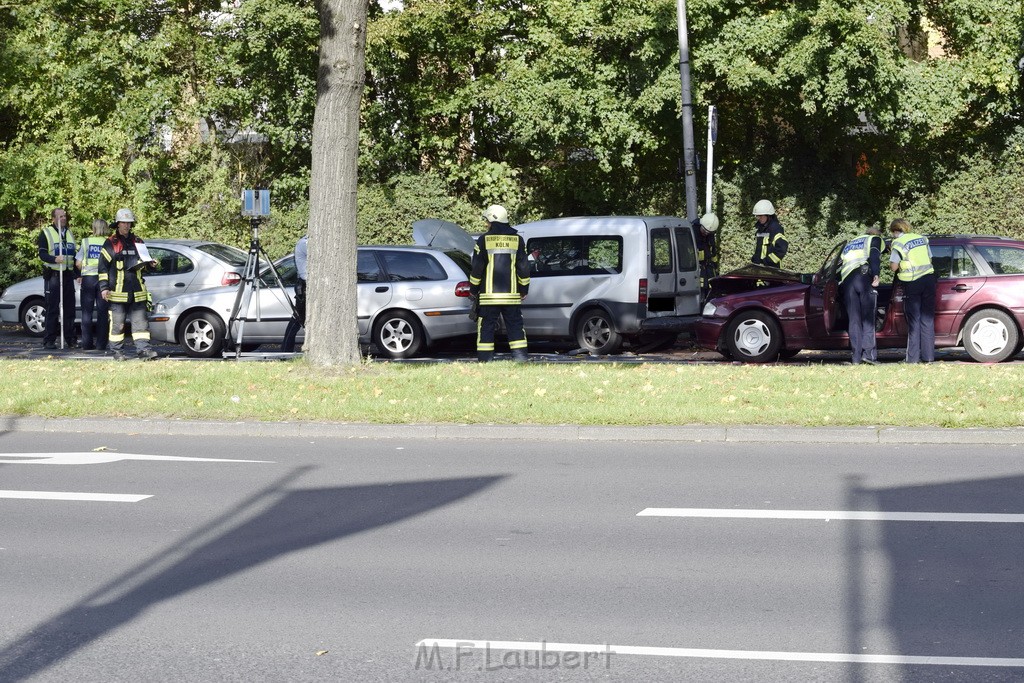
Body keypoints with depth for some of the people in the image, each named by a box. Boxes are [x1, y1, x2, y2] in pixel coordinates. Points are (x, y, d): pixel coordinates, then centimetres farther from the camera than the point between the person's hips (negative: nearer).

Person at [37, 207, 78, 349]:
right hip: (53, 275, -6)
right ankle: (49, 341, -4)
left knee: (69, 309, 5)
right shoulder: (46, 233, 0)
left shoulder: (69, 233, 18)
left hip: (68, 275, 6)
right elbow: (42, 254, -8)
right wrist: (55, 259, -26)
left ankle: (69, 339, 11)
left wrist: (77, 274, 16)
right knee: (52, 309, -6)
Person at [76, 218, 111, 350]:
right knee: (102, 312, 4)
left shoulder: (86, 241, 2)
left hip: (88, 277, 1)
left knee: (87, 312, 7)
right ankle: (101, 343, 2)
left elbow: (78, 263, 1)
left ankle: (87, 343, 4)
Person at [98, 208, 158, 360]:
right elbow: (103, 267, 1)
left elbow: (145, 261, 30)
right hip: (117, 291, -4)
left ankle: (143, 349, -3)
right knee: (117, 323, 0)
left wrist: (150, 263, 5)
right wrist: (104, 287, -6)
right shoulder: (110, 243, 3)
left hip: (137, 291, 4)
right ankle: (117, 352, 7)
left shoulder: (138, 242, 16)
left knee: (140, 321, -2)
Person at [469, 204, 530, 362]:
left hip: (489, 294, -2)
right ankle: (520, 357, 1)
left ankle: (485, 359, -1)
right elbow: (524, 267, 6)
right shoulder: (517, 239, 5)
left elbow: (477, 268, -2)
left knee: (486, 327, 3)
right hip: (512, 294, 2)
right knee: (515, 326, 6)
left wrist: (473, 290, 9)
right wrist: (524, 290, 14)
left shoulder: (484, 240, -3)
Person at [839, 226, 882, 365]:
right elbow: (874, 256, -2)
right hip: (864, 276, -4)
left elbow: (840, 266, 31)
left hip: (846, 279, 4)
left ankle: (856, 356, -4)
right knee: (868, 317, -5)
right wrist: (876, 274, -13)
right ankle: (868, 353, -17)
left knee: (854, 319, 3)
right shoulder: (874, 239, 18)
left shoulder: (849, 244, 36)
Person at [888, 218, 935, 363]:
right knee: (927, 320, 8)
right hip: (929, 279, 5)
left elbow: (894, 267, -10)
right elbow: (929, 259, 18)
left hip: (912, 283, -5)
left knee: (914, 321, 0)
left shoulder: (899, 243, -6)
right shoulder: (922, 238, 13)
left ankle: (913, 357, 0)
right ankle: (928, 356, 7)